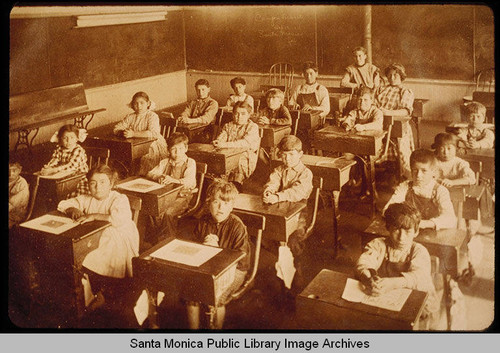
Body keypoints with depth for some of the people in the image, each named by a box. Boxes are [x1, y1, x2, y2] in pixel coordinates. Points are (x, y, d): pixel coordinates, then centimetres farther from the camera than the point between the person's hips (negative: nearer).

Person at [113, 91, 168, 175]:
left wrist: (133, 134, -28)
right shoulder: (130, 117, 11)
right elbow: (116, 129, 7)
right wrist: (123, 132, -17)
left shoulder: (152, 116, -6)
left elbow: (153, 133, -22)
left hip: (152, 147, -5)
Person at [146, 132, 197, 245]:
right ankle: (155, 240, -6)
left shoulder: (190, 163, -2)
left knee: (168, 213, -30)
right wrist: (158, 177, -21)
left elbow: (190, 181, -20)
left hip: (182, 195, -4)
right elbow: (149, 174, 3)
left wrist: (173, 180, -39)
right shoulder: (165, 162, 13)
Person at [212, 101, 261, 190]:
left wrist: (225, 144, -26)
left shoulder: (253, 127, 2)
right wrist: (217, 142, -19)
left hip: (246, 160, -4)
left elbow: (246, 142, -14)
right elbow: (220, 138, 8)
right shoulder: (228, 126, 20)